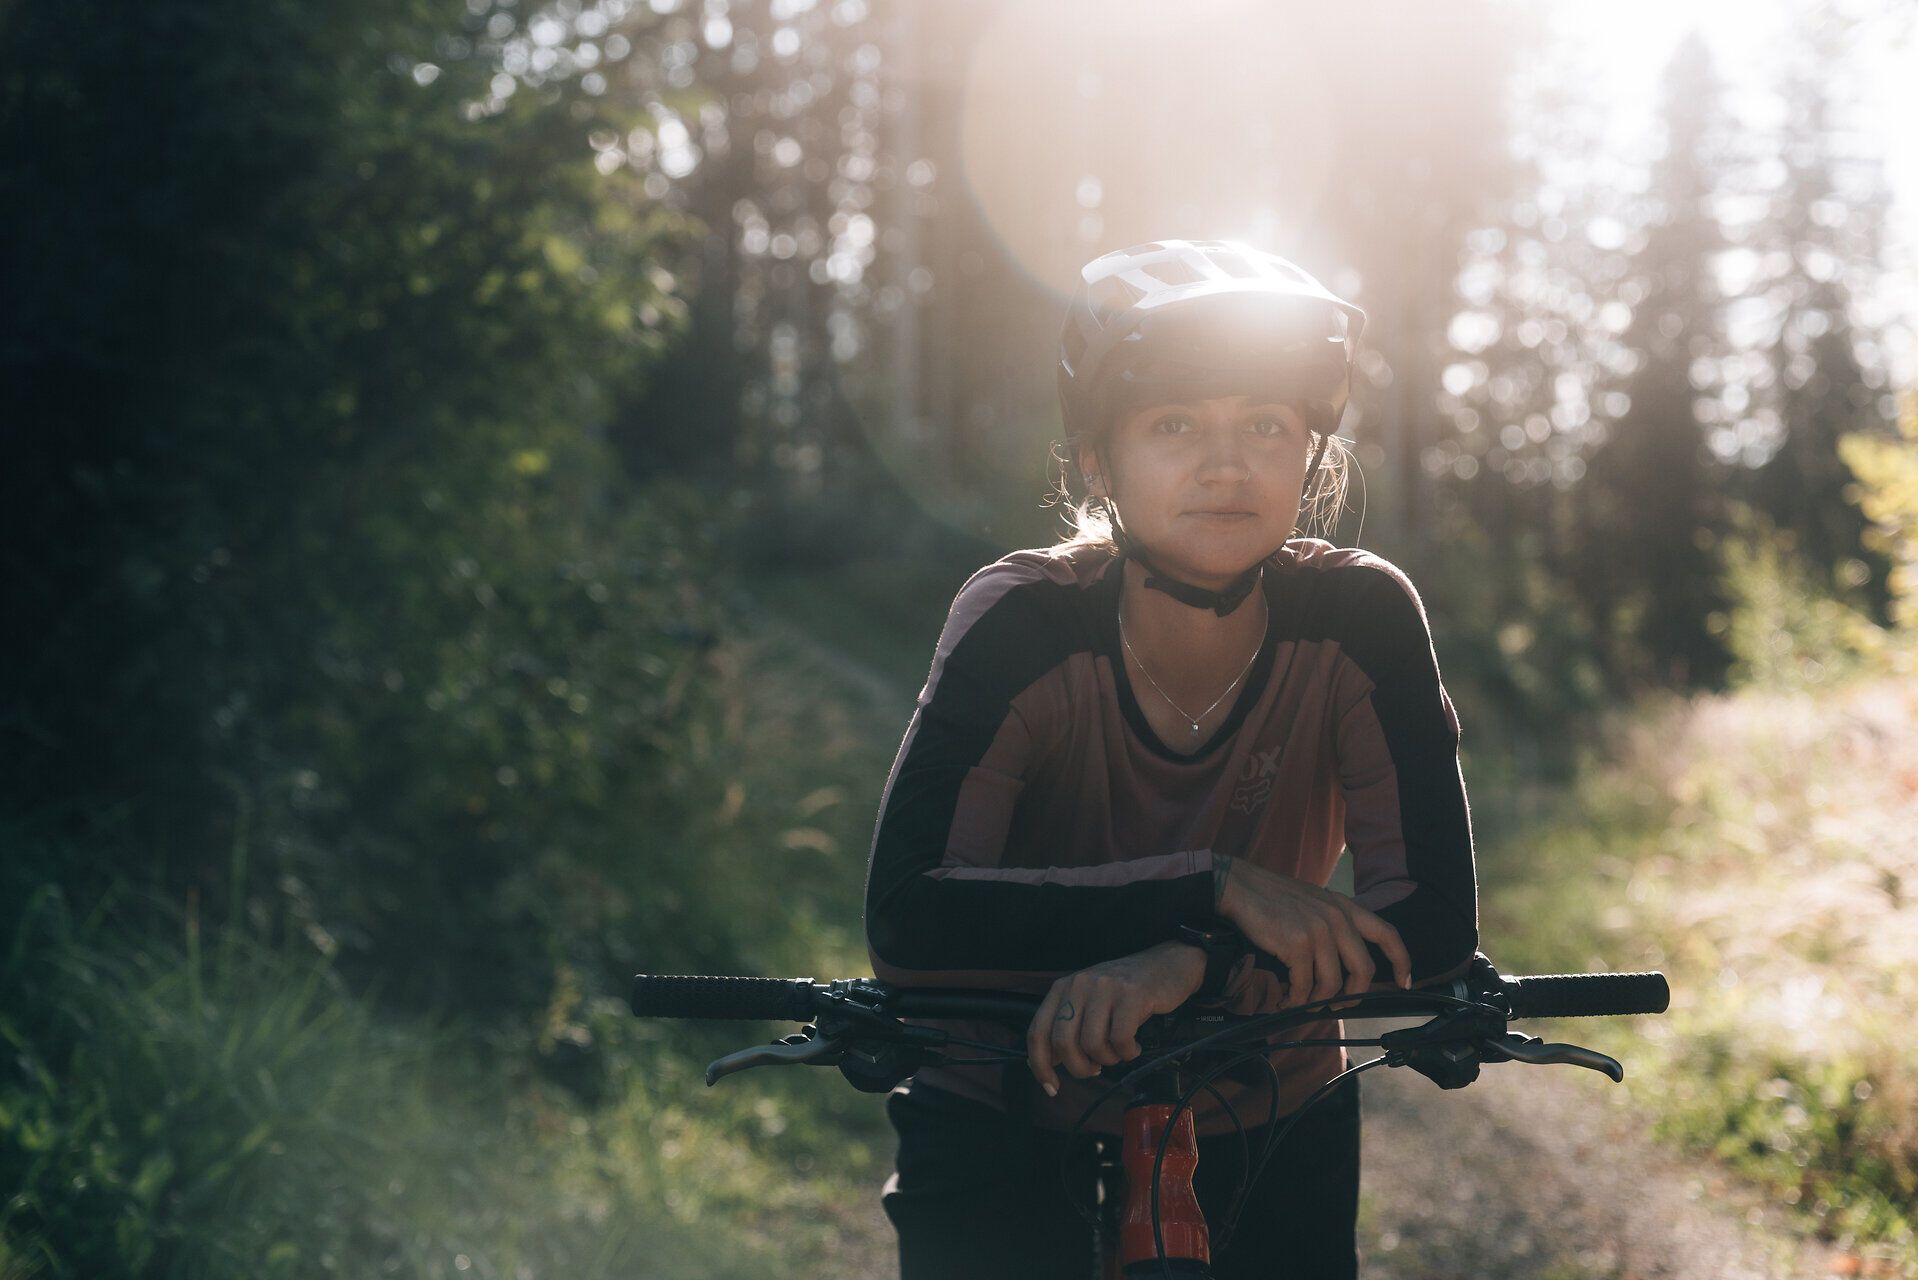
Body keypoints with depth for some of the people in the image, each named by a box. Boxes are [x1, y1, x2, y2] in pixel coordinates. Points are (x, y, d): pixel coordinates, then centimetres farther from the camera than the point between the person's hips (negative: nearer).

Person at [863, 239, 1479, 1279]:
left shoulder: (1356, 620, -16)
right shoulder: (1021, 626, -21)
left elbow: (1437, 918, -20)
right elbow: (906, 920, -30)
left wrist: (1188, 966, -35)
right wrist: (1212, 891, -37)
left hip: (1266, 1133, 2)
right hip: (1009, 1133, -2)